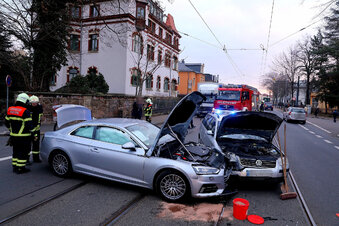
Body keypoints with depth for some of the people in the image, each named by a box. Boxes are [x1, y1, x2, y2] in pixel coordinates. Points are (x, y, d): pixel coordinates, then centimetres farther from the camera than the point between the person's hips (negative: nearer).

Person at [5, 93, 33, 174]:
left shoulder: (10, 109, 7)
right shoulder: (25, 111, -17)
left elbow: (7, 122, 13)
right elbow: (28, 125, -20)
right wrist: (30, 130, -2)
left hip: (13, 136, 7)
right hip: (23, 137, -7)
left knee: (16, 151, 19)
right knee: (23, 152, 2)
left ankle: (15, 166, 26)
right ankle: (20, 168, 6)